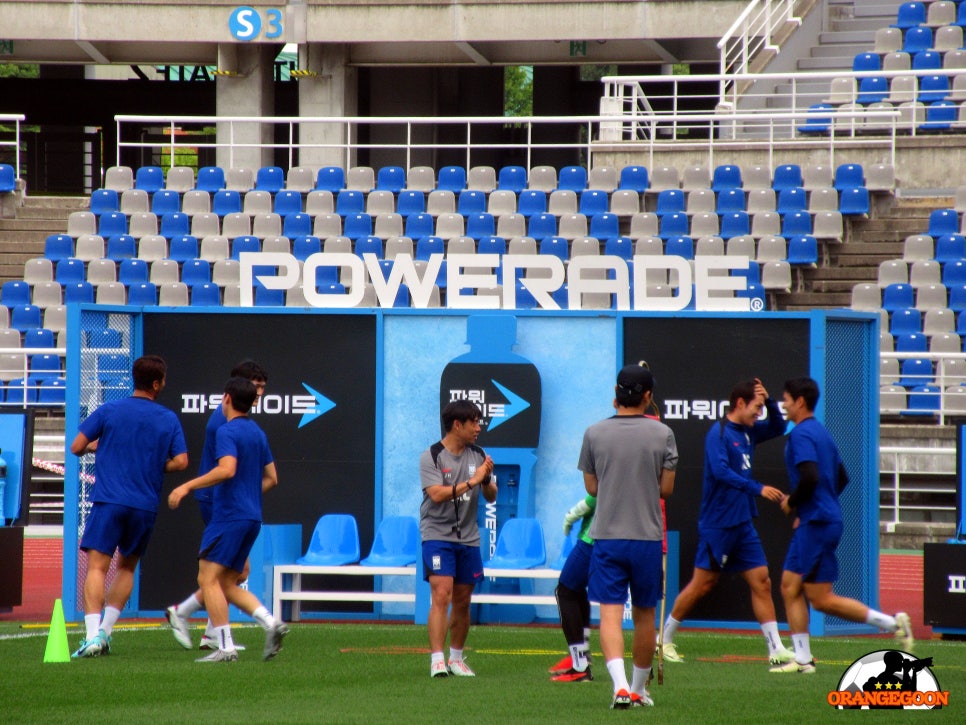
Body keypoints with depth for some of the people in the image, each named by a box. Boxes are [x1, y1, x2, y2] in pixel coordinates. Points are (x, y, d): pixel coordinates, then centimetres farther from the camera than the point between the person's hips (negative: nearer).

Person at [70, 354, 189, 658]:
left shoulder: (109, 411, 1)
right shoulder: (169, 420, 5)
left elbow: (76, 447, 2)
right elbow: (180, 462, -1)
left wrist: (97, 445, 23)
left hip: (109, 501, -2)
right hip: (146, 506, 2)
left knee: (96, 567, -7)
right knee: (127, 567, 20)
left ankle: (93, 636, -23)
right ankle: (105, 631, 13)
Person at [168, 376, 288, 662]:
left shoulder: (227, 431, -10)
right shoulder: (257, 433, 16)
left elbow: (227, 469, -26)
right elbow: (271, 478, 20)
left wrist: (188, 486, -22)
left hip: (229, 517, -9)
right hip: (252, 517, 9)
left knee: (208, 578, -6)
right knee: (228, 584, 14)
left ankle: (225, 647, -13)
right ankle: (271, 623, -3)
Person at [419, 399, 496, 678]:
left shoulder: (478, 456, 7)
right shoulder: (432, 456, -7)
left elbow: (491, 497, 9)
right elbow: (437, 494, -19)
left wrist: (487, 480, -12)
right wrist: (471, 481, -22)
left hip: (468, 538, 5)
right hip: (437, 536, -5)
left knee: (462, 601, 10)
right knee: (441, 595, -17)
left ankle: (456, 658, 23)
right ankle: (437, 660, -20)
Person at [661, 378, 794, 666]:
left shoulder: (748, 431, 11)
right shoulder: (718, 433, -13)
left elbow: (778, 427, 25)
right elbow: (720, 471, -26)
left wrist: (769, 401, 5)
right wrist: (758, 489, -31)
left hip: (743, 523, 8)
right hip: (717, 522, -8)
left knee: (761, 582, 1)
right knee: (702, 585, 0)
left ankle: (776, 650, 1)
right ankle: (665, 639, 15)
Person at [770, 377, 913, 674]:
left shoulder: (802, 435, -13)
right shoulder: (821, 433, 17)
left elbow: (809, 477, -27)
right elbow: (842, 478, 22)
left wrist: (792, 502, -9)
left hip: (817, 524, -10)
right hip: (819, 521, 10)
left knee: (822, 599, -5)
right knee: (790, 588, 9)